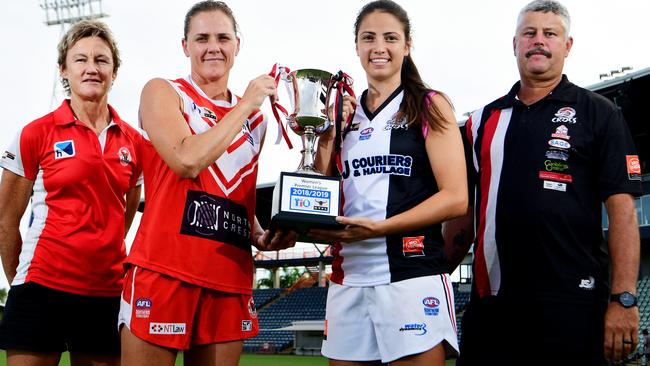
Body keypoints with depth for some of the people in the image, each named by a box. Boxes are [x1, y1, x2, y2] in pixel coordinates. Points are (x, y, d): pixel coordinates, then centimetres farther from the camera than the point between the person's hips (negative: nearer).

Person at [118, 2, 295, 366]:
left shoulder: (256, 118, 17)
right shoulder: (162, 93, 2)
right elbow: (187, 161, -16)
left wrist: (261, 237, 6)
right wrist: (245, 105, -8)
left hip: (231, 278, 5)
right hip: (165, 271, -5)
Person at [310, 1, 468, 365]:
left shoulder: (430, 106, 1)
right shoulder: (343, 113, 14)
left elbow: (456, 198, -8)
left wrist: (377, 227, -18)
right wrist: (325, 138, -1)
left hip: (412, 275, -4)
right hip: (348, 279, 5)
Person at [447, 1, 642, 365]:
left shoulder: (598, 114, 3)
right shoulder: (484, 120, 15)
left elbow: (622, 209, -5)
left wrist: (624, 298, -13)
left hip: (570, 302, -4)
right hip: (489, 301, 4)